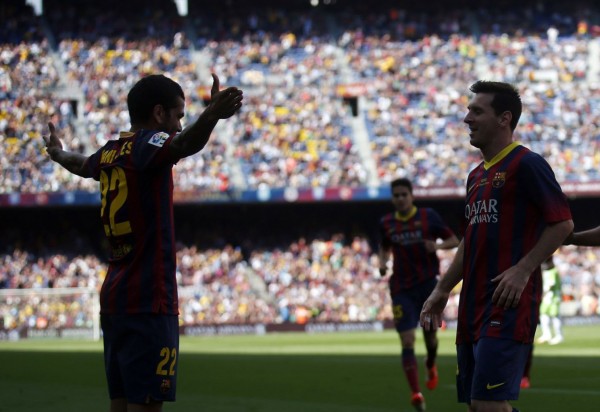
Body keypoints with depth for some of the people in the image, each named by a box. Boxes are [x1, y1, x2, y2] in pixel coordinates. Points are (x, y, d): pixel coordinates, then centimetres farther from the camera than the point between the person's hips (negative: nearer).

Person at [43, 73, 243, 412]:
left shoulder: (110, 153, 14)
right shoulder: (147, 145, -10)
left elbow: (82, 164, 39)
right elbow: (184, 143, -34)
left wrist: (58, 153, 62)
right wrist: (212, 115, -54)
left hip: (113, 296, 9)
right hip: (148, 301, -9)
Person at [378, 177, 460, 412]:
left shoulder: (428, 216, -3)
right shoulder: (386, 223, 4)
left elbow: (454, 241, 1)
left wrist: (438, 245, -20)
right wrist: (382, 263, 0)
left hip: (428, 284, -1)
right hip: (402, 289, 1)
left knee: (430, 334, 11)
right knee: (407, 341, -12)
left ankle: (431, 365, 48)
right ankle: (415, 393, -15)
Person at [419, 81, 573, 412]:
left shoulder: (526, 164, -8)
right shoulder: (476, 175, 18)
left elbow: (562, 223, -12)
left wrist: (523, 269, -19)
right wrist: (442, 290, 20)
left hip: (508, 307, -9)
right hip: (473, 308, 9)